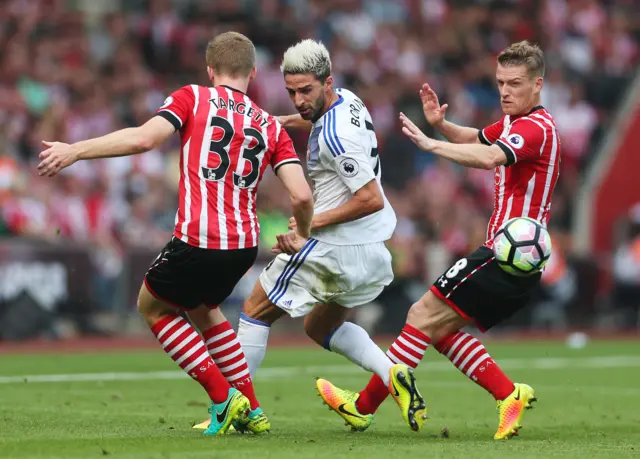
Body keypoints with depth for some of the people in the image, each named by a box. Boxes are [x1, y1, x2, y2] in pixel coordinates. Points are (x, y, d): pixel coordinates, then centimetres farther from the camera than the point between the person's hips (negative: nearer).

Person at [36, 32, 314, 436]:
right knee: (203, 308, 33)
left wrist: (74, 151, -6)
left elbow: (144, 138, -14)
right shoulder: (271, 126, 12)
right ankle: (251, 411, 27)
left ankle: (223, 398, 10)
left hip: (196, 241, -5)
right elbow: (302, 195, 1)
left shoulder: (193, 98, 3)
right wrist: (301, 236, 22)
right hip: (245, 245, 5)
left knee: (153, 306, 22)